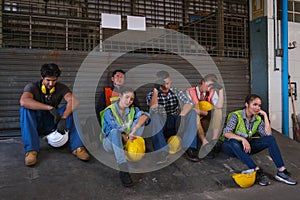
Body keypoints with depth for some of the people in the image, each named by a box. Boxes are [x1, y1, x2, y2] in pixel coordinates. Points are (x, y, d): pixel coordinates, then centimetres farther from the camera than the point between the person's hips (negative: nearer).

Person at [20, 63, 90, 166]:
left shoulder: (61, 87, -4)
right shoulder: (32, 87, -10)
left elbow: (74, 101, -24)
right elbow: (23, 101, -34)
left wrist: (63, 118, -40)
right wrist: (50, 108, -40)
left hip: (53, 124, 2)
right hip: (36, 125, -2)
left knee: (72, 108, -21)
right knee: (25, 109, -30)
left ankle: (77, 146, -26)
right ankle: (31, 149, -32)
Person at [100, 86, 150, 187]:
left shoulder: (132, 109, 1)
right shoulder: (109, 111, -12)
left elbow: (145, 115, -19)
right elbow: (116, 128, -21)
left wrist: (134, 129, -36)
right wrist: (127, 138, -34)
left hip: (126, 141, 4)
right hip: (110, 142, -4)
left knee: (140, 119, -13)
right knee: (115, 132, -39)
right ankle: (123, 171, -44)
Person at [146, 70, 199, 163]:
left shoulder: (176, 92, 2)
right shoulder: (151, 95, -2)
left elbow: (189, 103, -16)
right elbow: (153, 108, -24)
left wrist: (181, 115, -35)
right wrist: (155, 90, -30)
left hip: (175, 125, 2)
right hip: (160, 127, -2)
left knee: (192, 112, -21)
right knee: (154, 115, -32)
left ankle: (189, 148, -28)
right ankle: (162, 151, -38)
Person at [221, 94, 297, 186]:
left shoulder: (258, 119, 5)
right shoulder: (236, 115, -13)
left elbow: (268, 133, -9)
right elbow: (226, 133, -25)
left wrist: (265, 115, -7)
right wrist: (242, 139, -37)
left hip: (248, 146, 5)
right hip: (232, 146, -5)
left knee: (270, 139, -15)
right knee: (233, 141, -41)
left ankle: (281, 171, -24)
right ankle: (257, 171, -44)